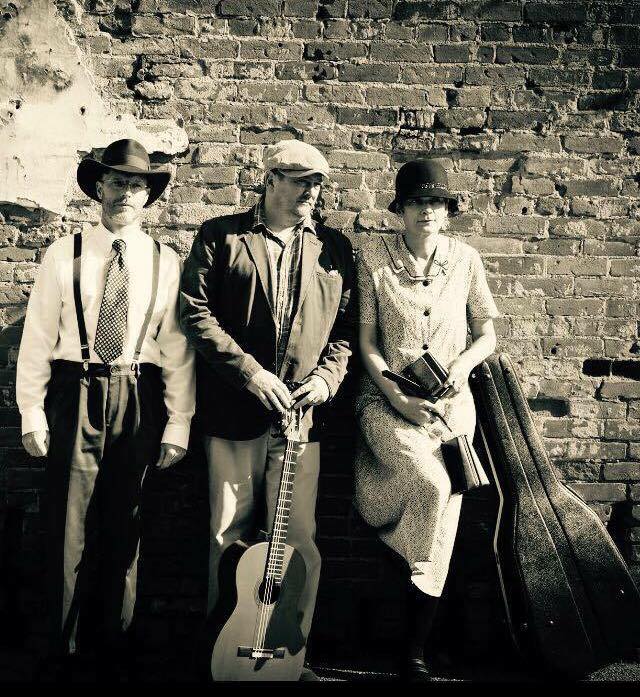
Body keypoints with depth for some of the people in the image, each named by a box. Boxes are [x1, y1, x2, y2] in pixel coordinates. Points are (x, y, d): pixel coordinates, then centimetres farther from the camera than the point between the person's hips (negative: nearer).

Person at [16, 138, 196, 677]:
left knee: (124, 528, 12)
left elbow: (177, 347, 0)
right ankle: (64, 647, 23)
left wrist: (178, 423, -3)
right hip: (75, 398, -1)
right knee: (69, 526, 5)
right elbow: (38, 337, 1)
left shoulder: (165, 262, 2)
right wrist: (32, 413, -3)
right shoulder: (65, 254, 1)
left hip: (138, 401, 1)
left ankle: (112, 644, 30)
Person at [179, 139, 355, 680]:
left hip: (301, 413, 2)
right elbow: (195, 312, -4)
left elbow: (347, 326, 12)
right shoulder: (220, 236, 4)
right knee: (229, 536, 7)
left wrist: (326, 377, -5)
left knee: (300, 541, -1)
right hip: (234, 411, -1)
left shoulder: (335, 248, 12)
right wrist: (250, 373, -12)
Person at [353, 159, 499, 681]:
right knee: (433, 487, -28)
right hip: (388, 398, -2)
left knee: (440, 508, -8)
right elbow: (366, 342, -1)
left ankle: (417, 648, 8)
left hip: (449, 402, 2)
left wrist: (464, 362, -8)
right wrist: (399, 398, -13)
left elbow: (487, 334, 13)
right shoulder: (374, 257, 1)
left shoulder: (465, 258, 7)